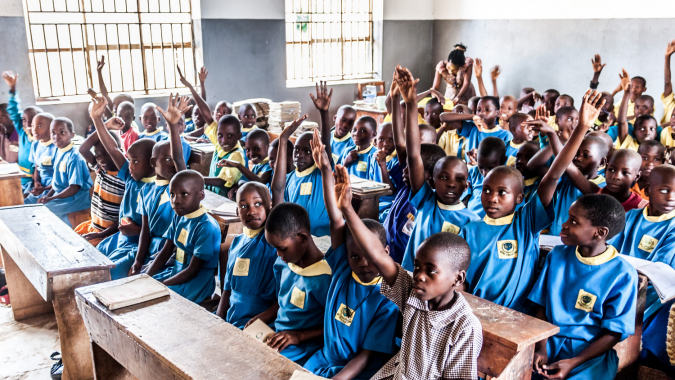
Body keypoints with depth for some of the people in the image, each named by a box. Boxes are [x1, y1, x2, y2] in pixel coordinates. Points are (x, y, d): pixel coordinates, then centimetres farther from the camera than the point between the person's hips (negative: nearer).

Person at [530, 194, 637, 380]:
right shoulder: (557, 256, 4)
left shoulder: (622, 274, -8)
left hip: (591, 351, -3)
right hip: (549, 340, 3)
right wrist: (541, 348, -9)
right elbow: (541, 307, 6)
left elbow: (614, 333, -6)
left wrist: (573, 363, -15)